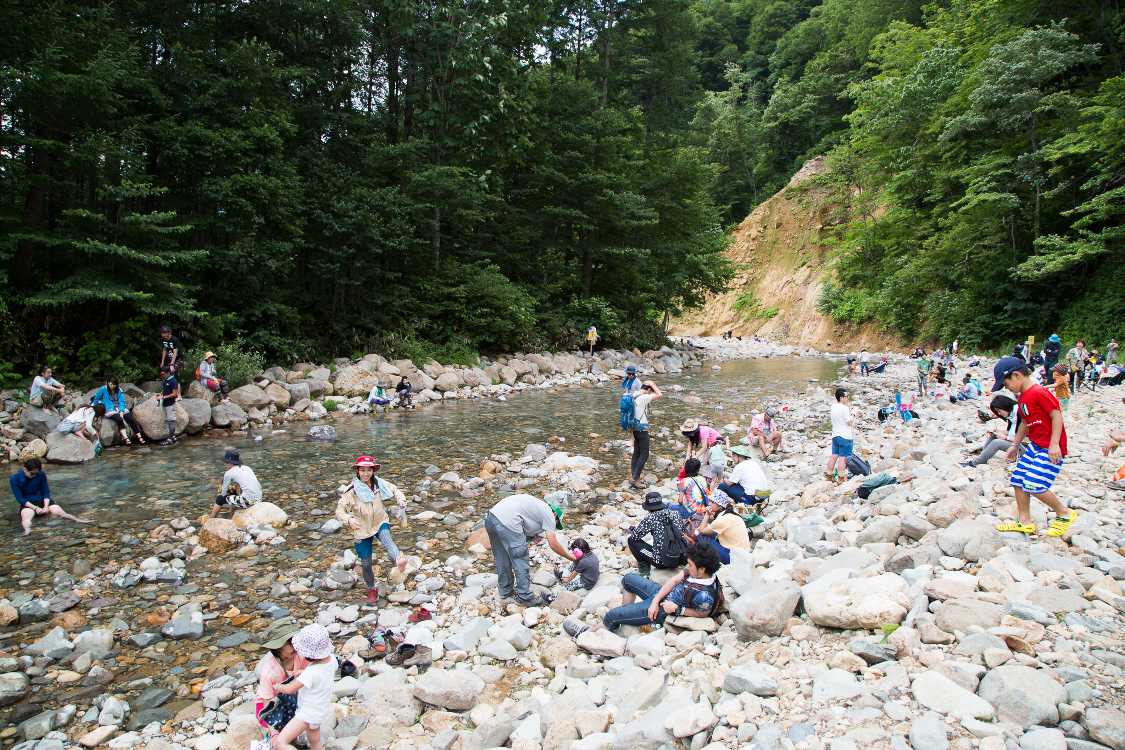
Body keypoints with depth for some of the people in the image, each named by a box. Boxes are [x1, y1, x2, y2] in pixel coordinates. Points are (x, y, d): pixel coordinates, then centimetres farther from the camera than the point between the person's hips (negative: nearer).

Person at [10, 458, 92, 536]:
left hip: (42, 501, 2)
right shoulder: (15, 479, -11)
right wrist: (35, 508, -21)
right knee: (26, 515, -37)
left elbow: (46, 492, -1)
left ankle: (78, 520, -42)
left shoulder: (41, 475, -6)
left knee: (59, 512, -26)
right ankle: (27, 529, -66)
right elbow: (20, 498, -12)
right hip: (27, 504, -2)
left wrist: (46, 506, -18)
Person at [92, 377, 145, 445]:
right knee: (119, 419, -34)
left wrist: (121, 411, -12)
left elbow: (122, 401, 2)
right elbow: (96, 399, 13)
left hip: (121, 409, 3)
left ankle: (139, 437, -26)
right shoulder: (103, 390, 2)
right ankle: (125, 438, -44)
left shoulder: (119, 390, 9)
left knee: (130, 419, -23)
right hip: (110, 411, -3)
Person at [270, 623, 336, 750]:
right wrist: (299, 673, 5)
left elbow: (289, 689, -20)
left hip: (308, 714, -9)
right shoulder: (331, 659, -12)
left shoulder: (311, 673, -33)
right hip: (320, 711, 9)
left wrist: (278, 687, 1)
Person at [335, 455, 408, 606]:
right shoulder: (352, 490, -15)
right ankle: (372, 589, 32)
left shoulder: (380, 484, -6)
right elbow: (340, 510, -16)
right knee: (366, 563, 7)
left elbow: (396, 491, 8)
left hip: (380, 523, 0)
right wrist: (348, 519, -37)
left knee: (386, 537, -36)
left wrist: (401, 501, -15)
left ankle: (398, 560, -62)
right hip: (362, 529, 0)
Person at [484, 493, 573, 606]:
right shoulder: (548, 513, 8)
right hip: (507, 522, -9)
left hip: (490, 517, 9)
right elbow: (553, 544, 3)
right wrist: (571, 557, 13)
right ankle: (524, 598, 16)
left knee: (502, 559, 24)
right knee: (521, 563, 6)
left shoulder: (536, 506, 32)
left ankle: (505, 591, 38)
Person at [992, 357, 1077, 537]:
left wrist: (1054, 444, -24)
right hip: (1034, 445, 10)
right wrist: (1014, 445, 24)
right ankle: (1025, 522, 16)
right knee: (1018, 481, 7)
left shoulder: (1039, 393, -18)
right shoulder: (1022, 397, 12)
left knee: (1035, 485, -15)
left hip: (1051, 448, -10)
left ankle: (1064, 514, 8)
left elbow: (1057, 415, -20)